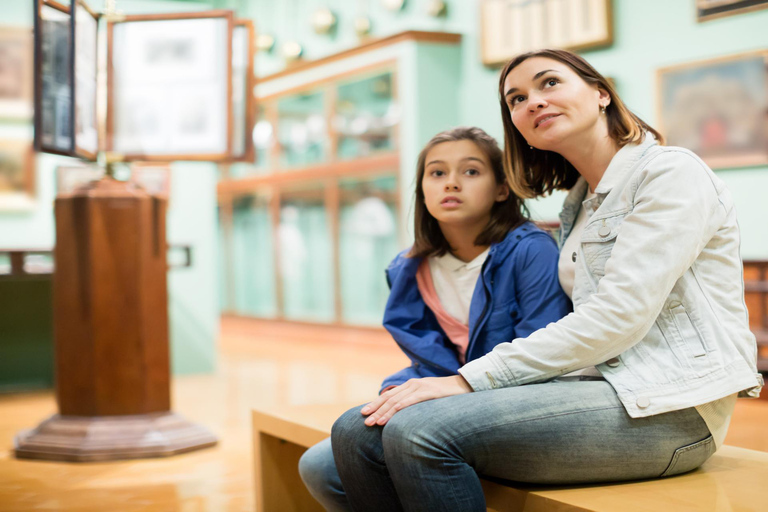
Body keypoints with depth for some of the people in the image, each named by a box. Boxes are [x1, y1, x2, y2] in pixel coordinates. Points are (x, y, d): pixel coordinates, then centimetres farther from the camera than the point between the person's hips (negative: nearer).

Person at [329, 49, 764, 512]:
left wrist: (471, 380, -18)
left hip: (667, 409, -7)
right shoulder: (579, 205, 23)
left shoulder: (671, 173, -4)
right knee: (358, 432, -11)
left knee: (420, 431, -26)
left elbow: (618, 317, -16)